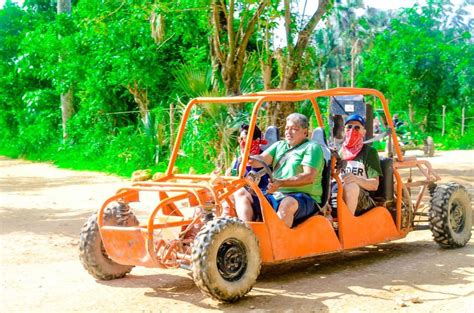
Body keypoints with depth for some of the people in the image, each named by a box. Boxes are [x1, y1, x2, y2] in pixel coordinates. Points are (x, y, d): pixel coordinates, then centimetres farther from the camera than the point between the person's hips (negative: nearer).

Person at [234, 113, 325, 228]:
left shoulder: (312, 148, 2)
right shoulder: (279, 145, 22)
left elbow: (309, 177, -13)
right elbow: (261, 160, 8)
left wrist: (281, 183, -27)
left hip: (303, 198, -7)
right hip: (274, 196, 7)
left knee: (288, 203, -40)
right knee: (241, 193, -6)